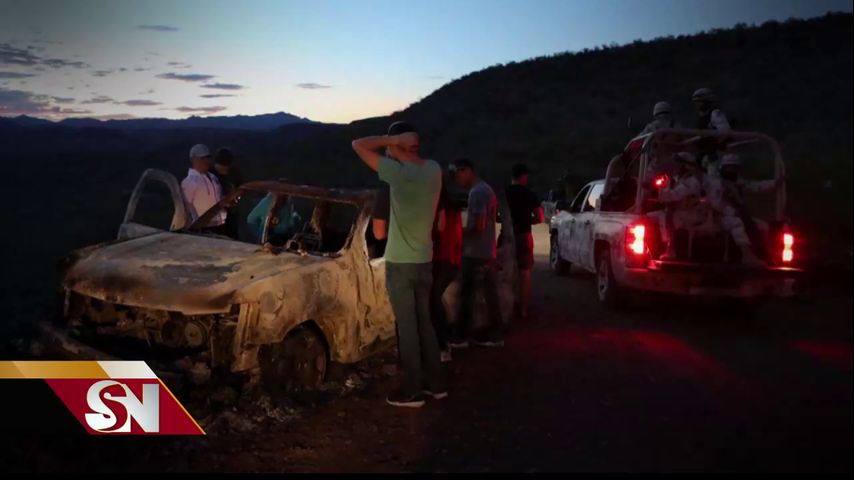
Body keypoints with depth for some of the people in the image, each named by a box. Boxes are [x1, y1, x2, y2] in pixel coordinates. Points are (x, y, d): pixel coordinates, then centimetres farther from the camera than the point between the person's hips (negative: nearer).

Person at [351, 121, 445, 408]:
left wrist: (393, 139, -15)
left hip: (401, 264, -7)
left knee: (407, 328, 2)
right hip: (425, 261, 7)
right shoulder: (434, 170, 0)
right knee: (424, 324, 17)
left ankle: (413, 391, 9)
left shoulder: (399, 172, -20)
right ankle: (436, 383, 24)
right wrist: (409, 145, 8)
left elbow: (359, 145, -15)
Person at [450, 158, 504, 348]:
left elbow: (478, 226, -22)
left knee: (467, 296, -2)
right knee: (490, 294, 10)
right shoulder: (486, 189, 15)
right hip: (487, 252, 10)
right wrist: (464, 231, 14)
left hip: (475, 253, -10)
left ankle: (460, 337, 4)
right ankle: (495, 335, 15)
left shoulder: (477, 192, -17)